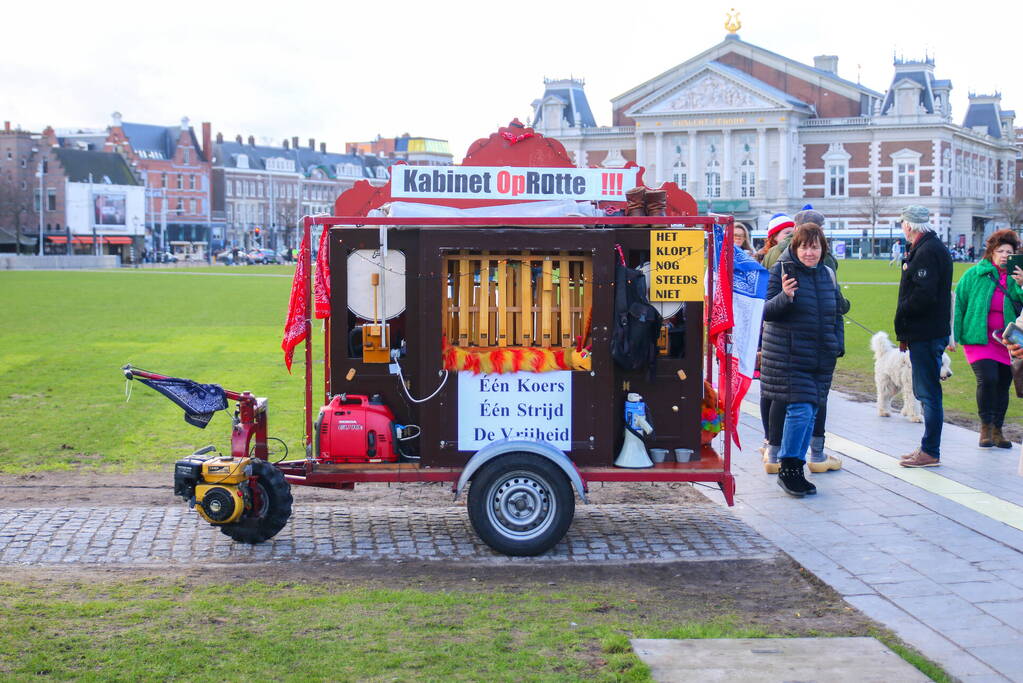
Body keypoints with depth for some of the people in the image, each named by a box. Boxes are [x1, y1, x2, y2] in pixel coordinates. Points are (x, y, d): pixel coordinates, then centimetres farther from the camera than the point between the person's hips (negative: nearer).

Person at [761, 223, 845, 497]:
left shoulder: (827, 275, 12)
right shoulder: (782, 270, -6)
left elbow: (836, 314, 22)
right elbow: (766, 311, -9)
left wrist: (838, 345, 12)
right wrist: (785, 297, -27)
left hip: (820, 358, 6)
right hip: (788, 356, -6)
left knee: (810, 413, 8)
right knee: (800, 410, -14)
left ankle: (797, 469, 17)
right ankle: (786, 469, -3)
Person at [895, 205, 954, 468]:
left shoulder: (927, 251, -16)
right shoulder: (932, 247, 17)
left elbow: (923, 295, -25)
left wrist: (901, 318, -11)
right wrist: (905, 331, 14)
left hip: (925, 335, -11)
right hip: (925, 333, 11)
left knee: (928, 393, -5)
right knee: (924, 392, 16)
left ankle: (930, 452, 0)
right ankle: (928, 449, 23)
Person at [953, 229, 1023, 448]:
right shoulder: (975, 274, 0)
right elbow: (958, 302, 4)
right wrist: (953, 335, 1)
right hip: (979, 339, -3)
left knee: (1003, 384, 7)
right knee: (987, 379, -19)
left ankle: (997, 430, 22)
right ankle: (985, 426, -1)